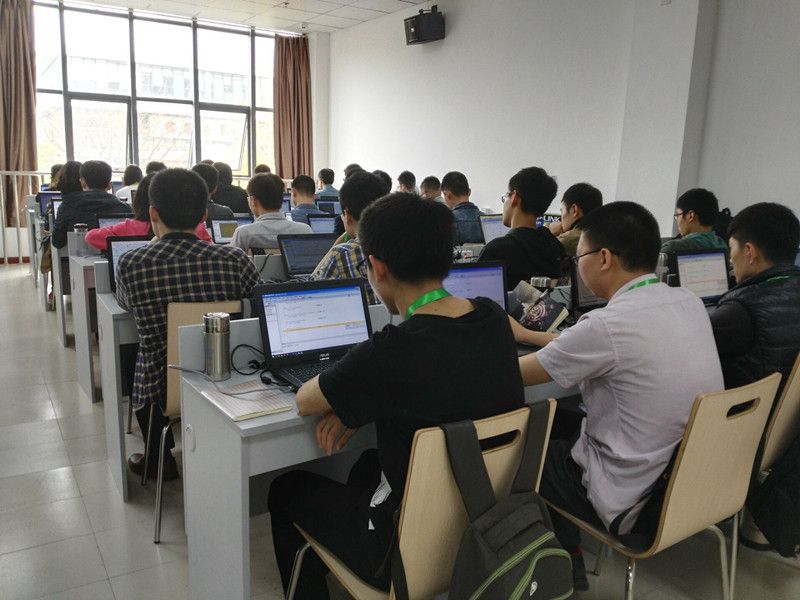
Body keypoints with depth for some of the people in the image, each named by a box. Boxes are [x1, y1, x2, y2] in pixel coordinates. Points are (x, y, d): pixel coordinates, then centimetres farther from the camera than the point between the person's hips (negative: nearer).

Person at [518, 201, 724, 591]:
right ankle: (567, 551, 26)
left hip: (637, 502, -7)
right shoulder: (690, 303, -3)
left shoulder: (607, 325, -26)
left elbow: (515, 375, -12)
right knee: (565, 419, 19)